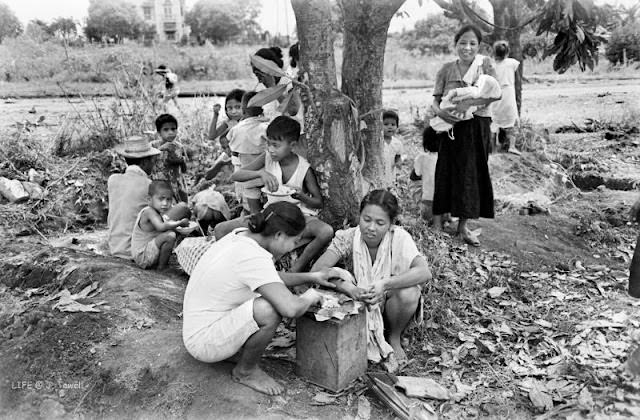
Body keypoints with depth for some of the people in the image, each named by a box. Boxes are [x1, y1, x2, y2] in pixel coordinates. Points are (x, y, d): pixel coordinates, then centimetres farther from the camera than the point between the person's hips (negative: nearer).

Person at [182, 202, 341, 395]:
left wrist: (311, 277, 10)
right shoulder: (253, 257, -29)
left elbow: (271, 278, 18)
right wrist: (309, 297, -14)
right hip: (203, 342, -9)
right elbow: (291, 308, -37)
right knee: (270, 310, -28)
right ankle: (245, 371, -2)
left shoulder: (241, 235, 0)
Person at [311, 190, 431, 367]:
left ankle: (394, 338, -2)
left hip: (389, 305, -1)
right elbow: (317, 270, -26)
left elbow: (425, 273, -34)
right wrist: (350, 289, -42)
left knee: (408, 293, -34)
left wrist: (384, 284, -45)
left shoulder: (399, 238, -20)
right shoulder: (348, 237, -17)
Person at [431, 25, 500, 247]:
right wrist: (440, 111, -21)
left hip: (478, 127, 0)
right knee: (446, 172, 1)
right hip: (452, 126, 0)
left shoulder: (485, 64, 1)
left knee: (473, 173, 4)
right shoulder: (446, 69, 4)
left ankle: (464, 225, 15)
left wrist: (467, 103, -23)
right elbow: (435, 99, 2)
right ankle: (437, 221, 10)